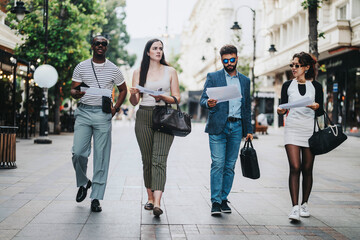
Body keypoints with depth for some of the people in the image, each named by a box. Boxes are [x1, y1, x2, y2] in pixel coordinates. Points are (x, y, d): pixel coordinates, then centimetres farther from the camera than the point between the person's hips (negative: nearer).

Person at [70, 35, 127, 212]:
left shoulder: (113, 69, 8)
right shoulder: (81, 67, 8)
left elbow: (123, 90, 19)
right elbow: (73, 90, 8)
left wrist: (115, 108, 5)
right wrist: (76, 93, -17)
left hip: (103, 114, 0)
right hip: (84, 112, 1)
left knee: (101, 156, -2)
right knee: (78, 152, -10)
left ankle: (96, 198, 4)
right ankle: (83, 183, 20)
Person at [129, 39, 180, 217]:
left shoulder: (170, 71, 10)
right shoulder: (139, 72, 10)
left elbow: (177, 98, 7)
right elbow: (134, 102, 7)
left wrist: (163, 97, -13)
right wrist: (133, 93, -16)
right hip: (144, 117, 2)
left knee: (159, 160, -13)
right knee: (147, 160, 6)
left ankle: (157, 203, -21)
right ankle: (150, 198, 20)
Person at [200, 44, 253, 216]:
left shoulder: (245, 81, 17)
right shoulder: (213, 77, 6)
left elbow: (247, 107, 19)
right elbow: (202, 100, -1)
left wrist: (249, 129, 14)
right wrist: (208, 103, -25)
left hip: (237, 127, 3)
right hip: (218, 127, -3)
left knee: (230, 166, 5)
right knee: (217, 164, -8)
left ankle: (224, 199, 13)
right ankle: (215, 202, -5)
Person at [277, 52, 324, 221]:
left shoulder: (316, 86, 7)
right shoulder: (287, 85, 9)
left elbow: (321, 112, 7)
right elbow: (283, 108, 12)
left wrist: (317, 107, -15)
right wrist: (281, 111, -11)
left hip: (310, 129, 0)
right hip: (292, 129, 0)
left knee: (307, 169, 6)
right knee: (295, 168, -12)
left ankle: (304, 204, 21)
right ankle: (295, 207, -13)